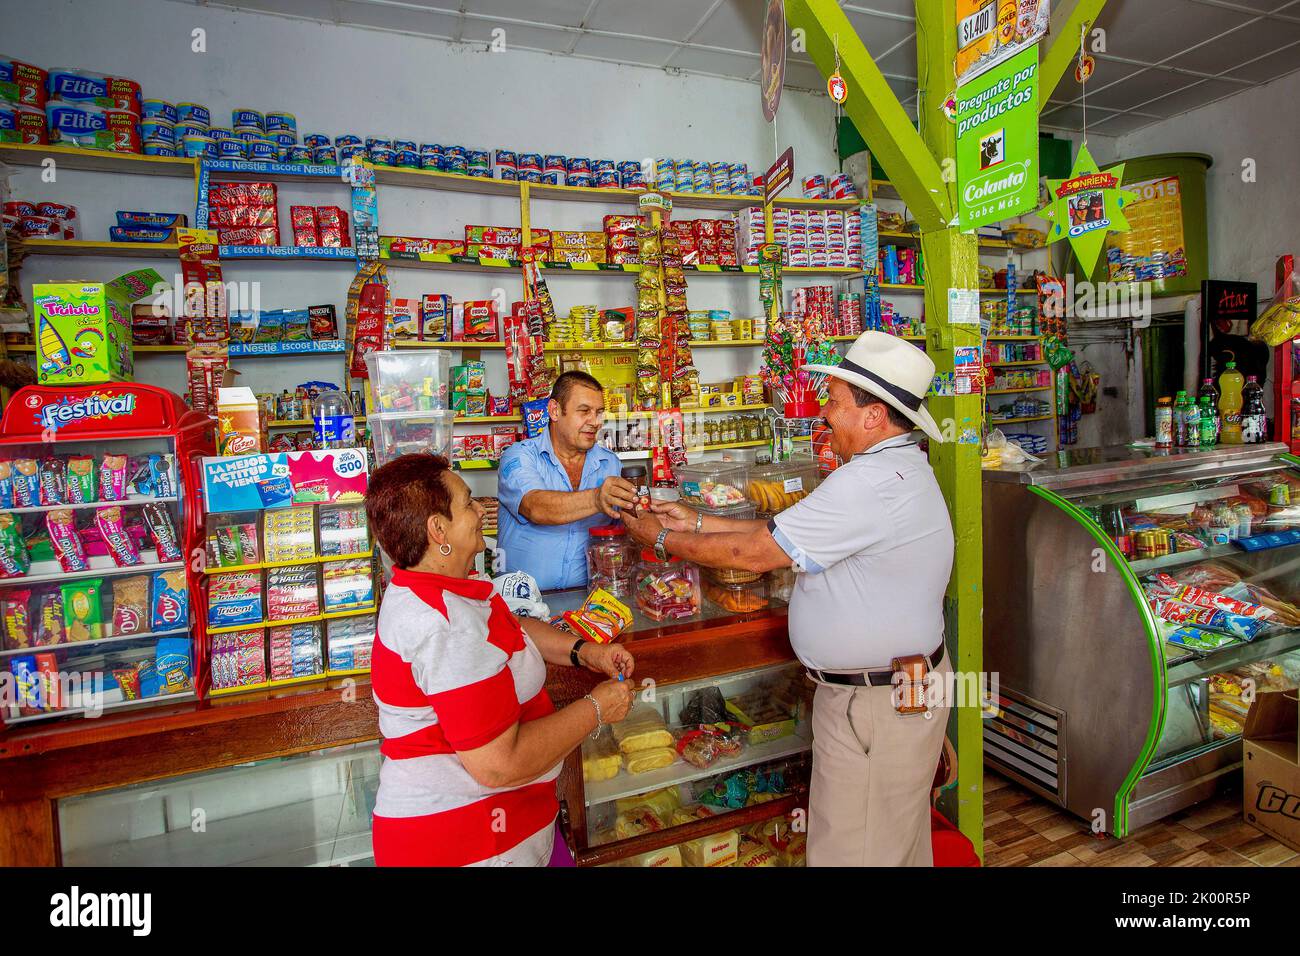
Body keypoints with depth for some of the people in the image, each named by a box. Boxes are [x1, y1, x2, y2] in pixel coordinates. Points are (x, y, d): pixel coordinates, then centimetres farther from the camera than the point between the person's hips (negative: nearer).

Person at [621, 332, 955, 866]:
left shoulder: (872, 484, -27)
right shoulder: (897, 467, 9)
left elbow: (756, 553, -22)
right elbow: (783, 534, 8)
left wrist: (662, 538, -9)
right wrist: (696, 522, 6)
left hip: (877, 703, -10)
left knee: (851, 849, 7)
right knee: (898, 839, 25)